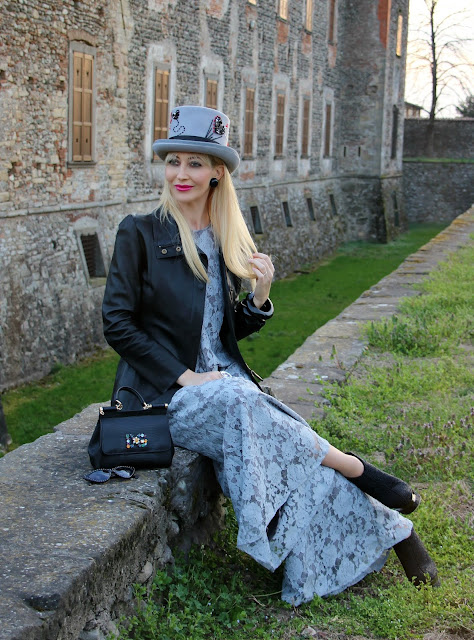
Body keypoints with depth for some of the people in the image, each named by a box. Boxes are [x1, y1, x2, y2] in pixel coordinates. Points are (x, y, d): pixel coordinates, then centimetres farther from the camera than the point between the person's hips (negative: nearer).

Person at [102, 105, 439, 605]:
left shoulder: (226, 242, 11)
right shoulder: (140, 233, -5)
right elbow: (117, 324, -10)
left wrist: (259, 295, -6)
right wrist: (183, 376, -16)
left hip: (225, 380, 4)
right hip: (163, 389, -4)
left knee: (285, 445, -22)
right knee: (240, 406, -33)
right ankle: (356, 471, -18)